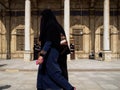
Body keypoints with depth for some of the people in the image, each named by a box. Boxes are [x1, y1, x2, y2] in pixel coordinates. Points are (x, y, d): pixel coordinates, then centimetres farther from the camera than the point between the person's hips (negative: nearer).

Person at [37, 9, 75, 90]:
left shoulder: (51, 25, -14)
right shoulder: (51, 25, 17)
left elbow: (48, 41, -24)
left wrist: (42, 55, -30)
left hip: (50, 53, -10)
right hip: (49, 52, 10)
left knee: (53, 72, -7)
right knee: (42, 73, 9)